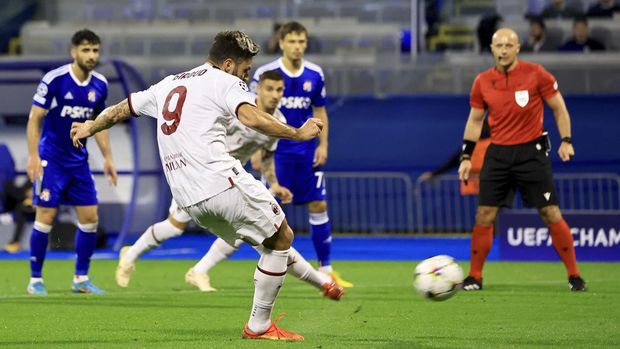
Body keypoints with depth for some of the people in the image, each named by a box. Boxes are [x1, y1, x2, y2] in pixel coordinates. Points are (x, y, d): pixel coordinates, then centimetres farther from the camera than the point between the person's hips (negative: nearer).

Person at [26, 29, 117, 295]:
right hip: (51, 160, -5)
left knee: (90, 218, 1)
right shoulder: (54, 80, -14)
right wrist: (33, 156, -17)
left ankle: (81, 278, 13)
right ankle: (35, 280, 3)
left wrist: (108, 158, 11)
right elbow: (34, 119, -10)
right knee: (45, 217, -7)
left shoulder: (100, 85, 2)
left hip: (79, 160, 6)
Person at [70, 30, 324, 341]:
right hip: (221, 182, -8)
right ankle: (258, 326, 1)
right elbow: (251, 118, -19)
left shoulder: (168, 85, 24)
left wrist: (90, 127, 55)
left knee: (274, 238, 20)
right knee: (281, 237, 2)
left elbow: (122, 108, 38)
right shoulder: (225, 81, 2)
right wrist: (297, 134, -12)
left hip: (187, 199, 8)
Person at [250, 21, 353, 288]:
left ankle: (326, 269, 11)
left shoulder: (315, 75, 4)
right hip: (275, 152, -4)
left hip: (307, 153, 4)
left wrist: (323, 145, 4)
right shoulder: (265, 73, -7)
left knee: (318, 206, 3)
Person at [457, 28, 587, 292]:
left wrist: (566, 140, -9)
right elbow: (475, 120, 13)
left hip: (531, 151, -2)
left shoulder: (536, 74, -6)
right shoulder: (482, 82, 2)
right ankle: (474, 277, 9)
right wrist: (467, 156, 7)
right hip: (498, 153, 2)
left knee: (550, 213, -4)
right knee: (484, 215, -3)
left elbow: (559, 108, 2)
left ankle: (574, 275, 6)